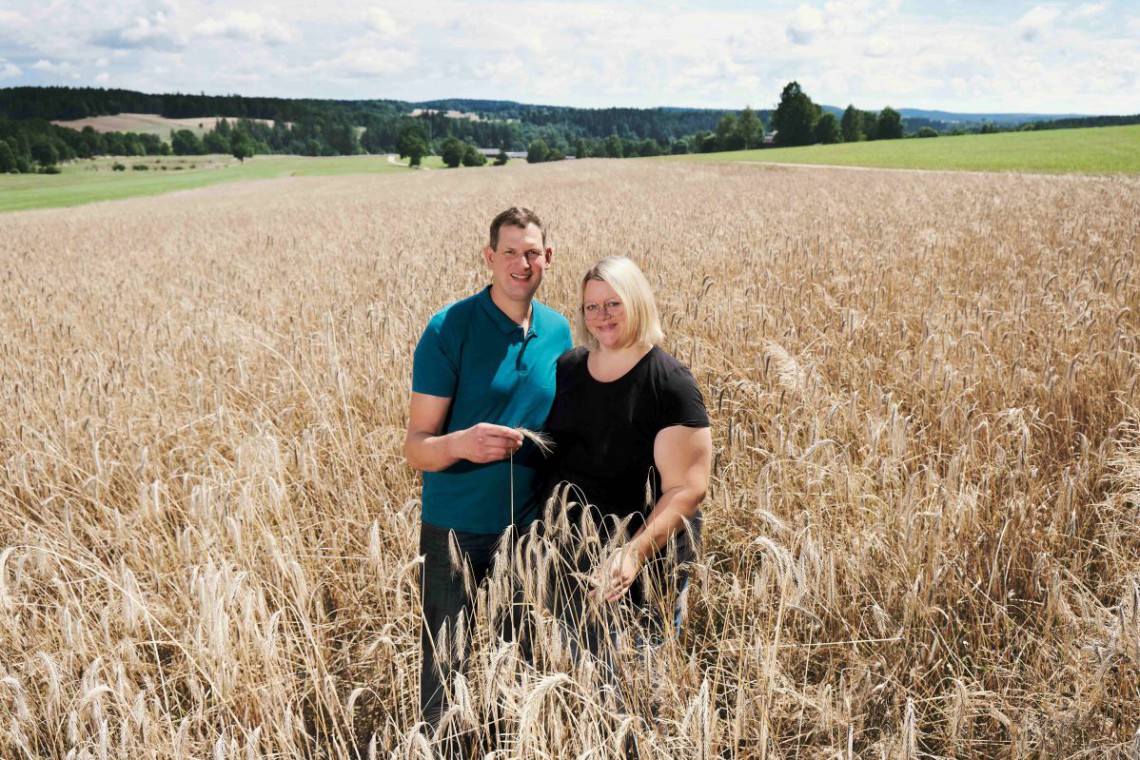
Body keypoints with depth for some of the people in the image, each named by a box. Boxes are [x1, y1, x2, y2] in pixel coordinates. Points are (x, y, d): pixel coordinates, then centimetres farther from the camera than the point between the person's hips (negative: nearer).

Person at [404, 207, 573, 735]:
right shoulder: (449, 330, -13)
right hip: (457, 528, -4)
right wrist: (461, 443, -35)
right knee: (444, 669, 3)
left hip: (530, 527, 4)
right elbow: (416, 448, -14)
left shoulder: (558, 331, 2)